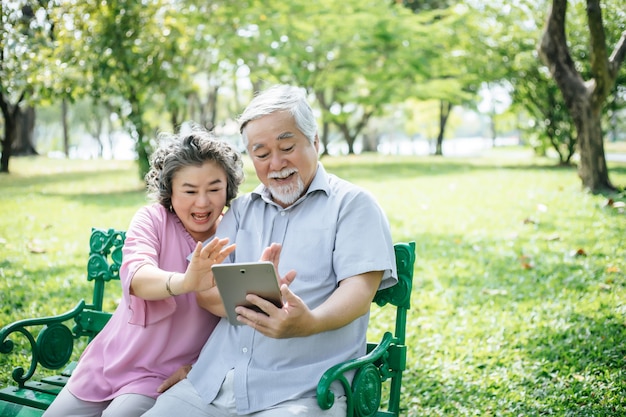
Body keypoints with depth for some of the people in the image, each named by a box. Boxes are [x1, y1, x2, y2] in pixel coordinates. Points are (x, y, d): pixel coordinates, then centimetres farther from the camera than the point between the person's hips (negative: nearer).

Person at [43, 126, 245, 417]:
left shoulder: (234, 241, -6)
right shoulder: (152, 219, -5)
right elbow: (135, 276, -27)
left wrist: (196, 367, -20)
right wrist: (185, 282, -48)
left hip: (163, 378, -2)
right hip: (108, 363, 2)